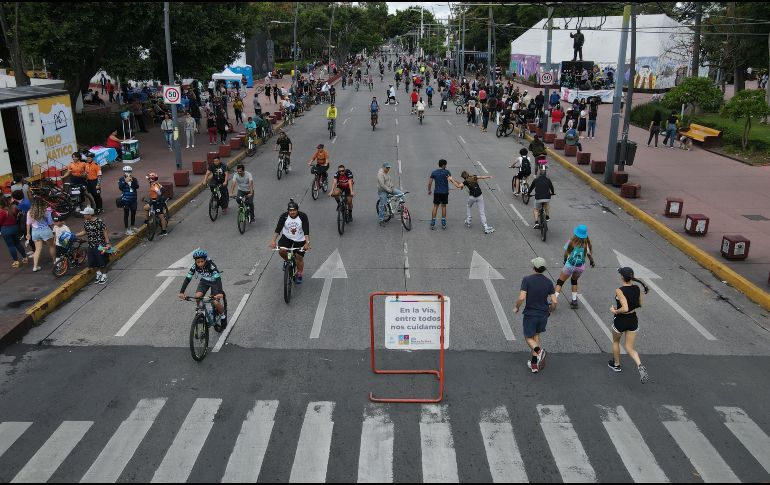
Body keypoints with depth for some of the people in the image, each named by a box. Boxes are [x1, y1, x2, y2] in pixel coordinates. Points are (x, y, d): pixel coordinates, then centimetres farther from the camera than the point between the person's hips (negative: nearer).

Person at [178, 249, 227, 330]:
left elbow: (218, 279, -42)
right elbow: (187, 279, -26)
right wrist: (181, 292, -40)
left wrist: (220, 293, -56)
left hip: (214, 282, -4)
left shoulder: (211, 265, -34)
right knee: (197, 296, -24)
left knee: (216, 303, -18)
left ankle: (223, 315, 13)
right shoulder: (194, 267, -23)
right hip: (204, 281, 4)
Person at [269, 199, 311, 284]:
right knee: (281, 251, -22)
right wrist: (273, 240, -34)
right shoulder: (284, 216, -17)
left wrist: (307, 242, -38)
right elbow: (278, 228, -22)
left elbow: (306, 230, -26)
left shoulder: (303, 216, -21)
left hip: (300, 240, -1)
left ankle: (299, 274, 26)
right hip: (287, 237, 1)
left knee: (299, 258, 0)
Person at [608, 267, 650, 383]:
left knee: (615, 341, 25)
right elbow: (641, 304, 9)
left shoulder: (619, 291, -24)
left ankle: (616, 364, 42)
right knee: (630, 348, 11)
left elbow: (625, 308, -31)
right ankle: (640, 366, -15)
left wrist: (614, 311, -14)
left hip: (620, 321, -5)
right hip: (633, 320, 5)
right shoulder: (637, 288, -4)